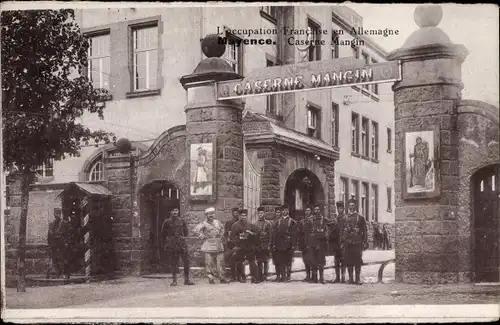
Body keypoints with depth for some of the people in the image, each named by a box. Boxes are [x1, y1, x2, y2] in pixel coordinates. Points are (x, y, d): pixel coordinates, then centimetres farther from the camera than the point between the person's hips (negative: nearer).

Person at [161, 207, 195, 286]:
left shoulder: (182, 221, 8)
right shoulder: (167, 222, 3)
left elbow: (186, 231, 20)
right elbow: (163, 234, 11)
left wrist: (184, 238, 11)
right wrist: (166, 243, 9)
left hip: (182, 244, 2)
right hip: (172, 245, -2)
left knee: (186, 261, -4)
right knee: (173, 263, 1)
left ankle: (187, 279, 4)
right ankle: (174, 280, 7)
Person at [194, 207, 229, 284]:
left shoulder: (217, 222, 13)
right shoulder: (204, 224, -4)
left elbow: (222, 229, 31)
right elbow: (196, 229, -17)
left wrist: (220, 236, 17)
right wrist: (203, 237, -14)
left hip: (218, 245, 5)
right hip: (209, 246, -5)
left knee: (220, 262, 4)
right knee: (209, 263, -4)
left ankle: (222, 278, 11)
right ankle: (211, 278, 4)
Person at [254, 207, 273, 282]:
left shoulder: (268, 223, 0)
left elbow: (270, 235, -1)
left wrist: (269, 245, -8)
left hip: (265, 246, -3)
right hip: (257, 246, 3)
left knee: (265, 261, -2)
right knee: (259, 262, 6)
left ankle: (265, 276, 3)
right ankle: (260, 277, 11)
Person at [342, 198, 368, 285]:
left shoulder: (360, 217, 5)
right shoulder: (345, 218, 10)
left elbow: (364, 230, 5)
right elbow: (341, 230, 11)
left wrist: (365, 242, -1)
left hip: (357, 243, -2)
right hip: (347, 243, 2)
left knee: (358, 261, -3)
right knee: (349, 262, 3)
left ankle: (358, 279, 3)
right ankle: (350, 279, 11)